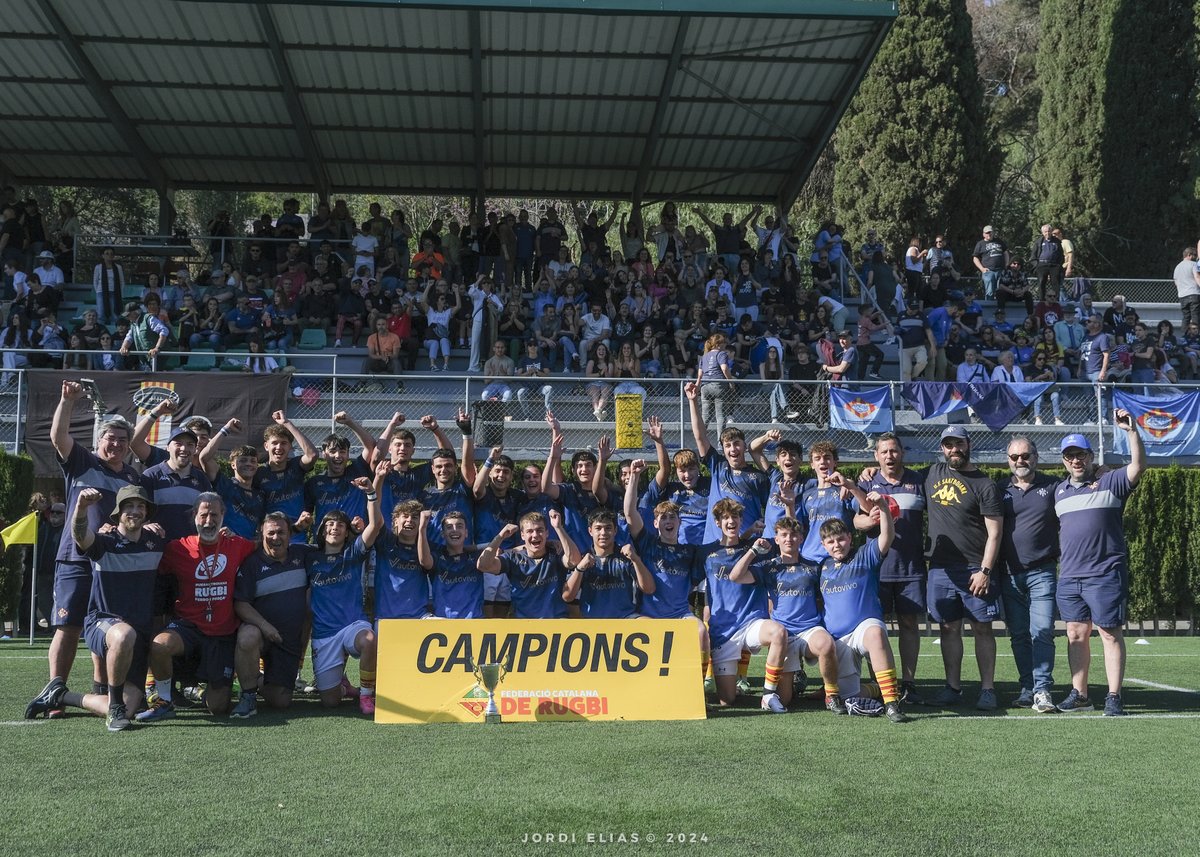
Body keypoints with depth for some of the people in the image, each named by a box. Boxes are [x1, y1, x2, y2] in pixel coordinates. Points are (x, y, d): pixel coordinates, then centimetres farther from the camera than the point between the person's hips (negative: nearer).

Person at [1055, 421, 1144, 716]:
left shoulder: (1111, 482, 0)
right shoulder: (1060, 491, 16)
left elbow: (1138, 466, -17)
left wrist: (1132, 431, -26)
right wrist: (1058, 563, 17)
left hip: (1105, 575, -5)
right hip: (1069, 577, 5)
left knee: (1111, 634, -1)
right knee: (1076, 635, 9)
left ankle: (1114, 698, 4)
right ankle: (1079, 694, 17)